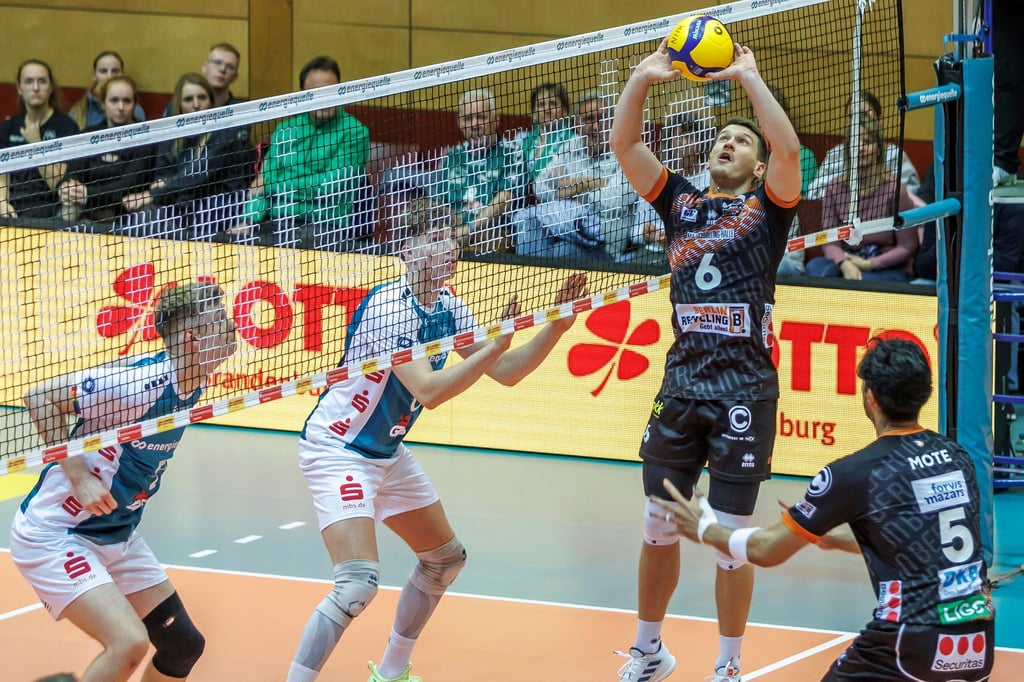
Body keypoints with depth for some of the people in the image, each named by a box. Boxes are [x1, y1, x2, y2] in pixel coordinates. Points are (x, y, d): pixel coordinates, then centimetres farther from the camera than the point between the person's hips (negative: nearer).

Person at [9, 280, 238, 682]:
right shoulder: (142, 382, -26)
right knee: (129, 644, -24)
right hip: (57, 537, -9)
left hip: (118, 538, 9)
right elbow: (40, 397, -23)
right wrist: (79, 476, -25)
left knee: (183, 646, 8)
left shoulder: (193, 386, 0)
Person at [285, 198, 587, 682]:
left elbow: (505, 372, 7)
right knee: (358, 582, -24)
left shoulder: (447, 308, 2)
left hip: (388, 452, 10)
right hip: (338, 448, -10)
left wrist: (557, 324, -3)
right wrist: (493, 346, -34)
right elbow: (429, 391, -33)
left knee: (445, 558, 19)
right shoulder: (390, 307, -25)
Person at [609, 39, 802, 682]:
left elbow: (788, 150, -14)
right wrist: (643, 78, -3)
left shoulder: (768, 208, 5)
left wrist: (749, 78, -11)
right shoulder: (680, 201, 15)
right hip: (682, 384, 4)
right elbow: (624, 145, 7)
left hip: (745, 392, -3)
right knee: (659, 526, 9)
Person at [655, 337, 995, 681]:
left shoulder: (855, 473, -7)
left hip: (916, 642, -5)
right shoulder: (957, 456, 8)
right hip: (979, 640, 6)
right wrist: (840, 538, 40)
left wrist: (703, 529, 22)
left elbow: (767, 550, 4)